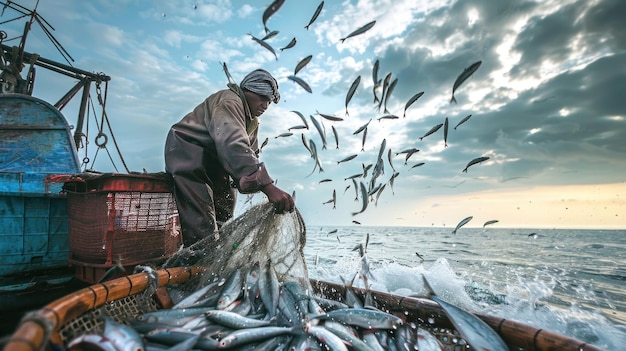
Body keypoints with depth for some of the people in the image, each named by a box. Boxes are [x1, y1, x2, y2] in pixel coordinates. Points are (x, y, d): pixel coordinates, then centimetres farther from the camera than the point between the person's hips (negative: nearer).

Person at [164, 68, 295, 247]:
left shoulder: (252, 121, 9)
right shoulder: (229, 103, -25)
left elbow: (250, 154, 5)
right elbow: (234, 146, -42)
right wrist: (268, 187, -52)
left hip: (212, 162, 10)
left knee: (223, 218, 13)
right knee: (202, 226, -17)